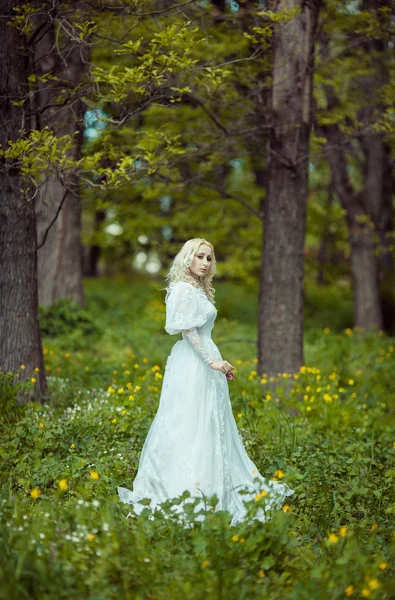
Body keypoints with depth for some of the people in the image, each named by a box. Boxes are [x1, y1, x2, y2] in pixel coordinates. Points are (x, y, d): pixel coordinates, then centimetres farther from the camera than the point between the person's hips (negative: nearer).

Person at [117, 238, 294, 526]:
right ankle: (190, 492, -10)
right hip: (193, 365, -10)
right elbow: (188, 330, -18)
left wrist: (218, 362, 14)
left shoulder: (199, 290, 17)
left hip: (204, 363, 10)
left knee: (213, 425, 11)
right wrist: (212, 361, -20)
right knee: (192, 427, -10)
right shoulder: (184, 289, -11)